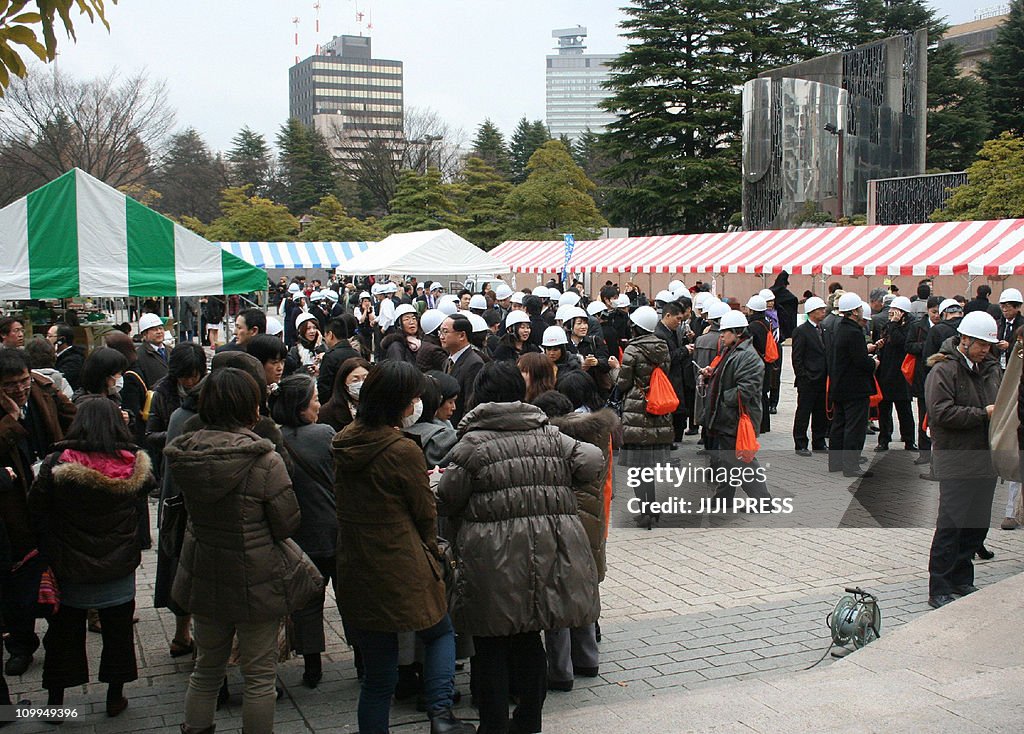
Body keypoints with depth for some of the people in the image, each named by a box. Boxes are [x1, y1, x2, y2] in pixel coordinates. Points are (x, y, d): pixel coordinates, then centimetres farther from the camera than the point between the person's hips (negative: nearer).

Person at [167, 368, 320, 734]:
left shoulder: (188, 453, -7)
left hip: (204, 576, 6)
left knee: (206, 668, 22)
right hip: (256, 580, -5)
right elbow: (287, 525, -15)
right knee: (260, 675, 10)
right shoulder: (263, 460, -23)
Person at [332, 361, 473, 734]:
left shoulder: (344, 442, 2)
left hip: (355, 573, 5)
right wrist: (432, 550, 13)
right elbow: (425, 514, -6)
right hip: (402, 570, -5)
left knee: (377, 676, 15)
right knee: (440, 633, 22)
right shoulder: (403, 450, -18)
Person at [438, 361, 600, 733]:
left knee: (492, 646, 9)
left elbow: (448, 500, -6)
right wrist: (556, 494, 14)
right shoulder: (551, 436, 8)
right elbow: (593, 462, 2)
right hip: (547, 553, 5)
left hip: (493, 556, -4)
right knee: (529, 638, 19)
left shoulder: (472, 443, -5)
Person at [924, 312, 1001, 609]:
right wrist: (983, 414, -17)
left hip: (985, 458, 8)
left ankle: (961, 581, 24)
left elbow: (1000, 401, 28)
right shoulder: (944, 369, -10)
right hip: (955, 459, -8)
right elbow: (942, 412, -20)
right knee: (951, 525, -6)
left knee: (978, 523, 11)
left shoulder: (990, 367, 14)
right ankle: (939, 590, 1)